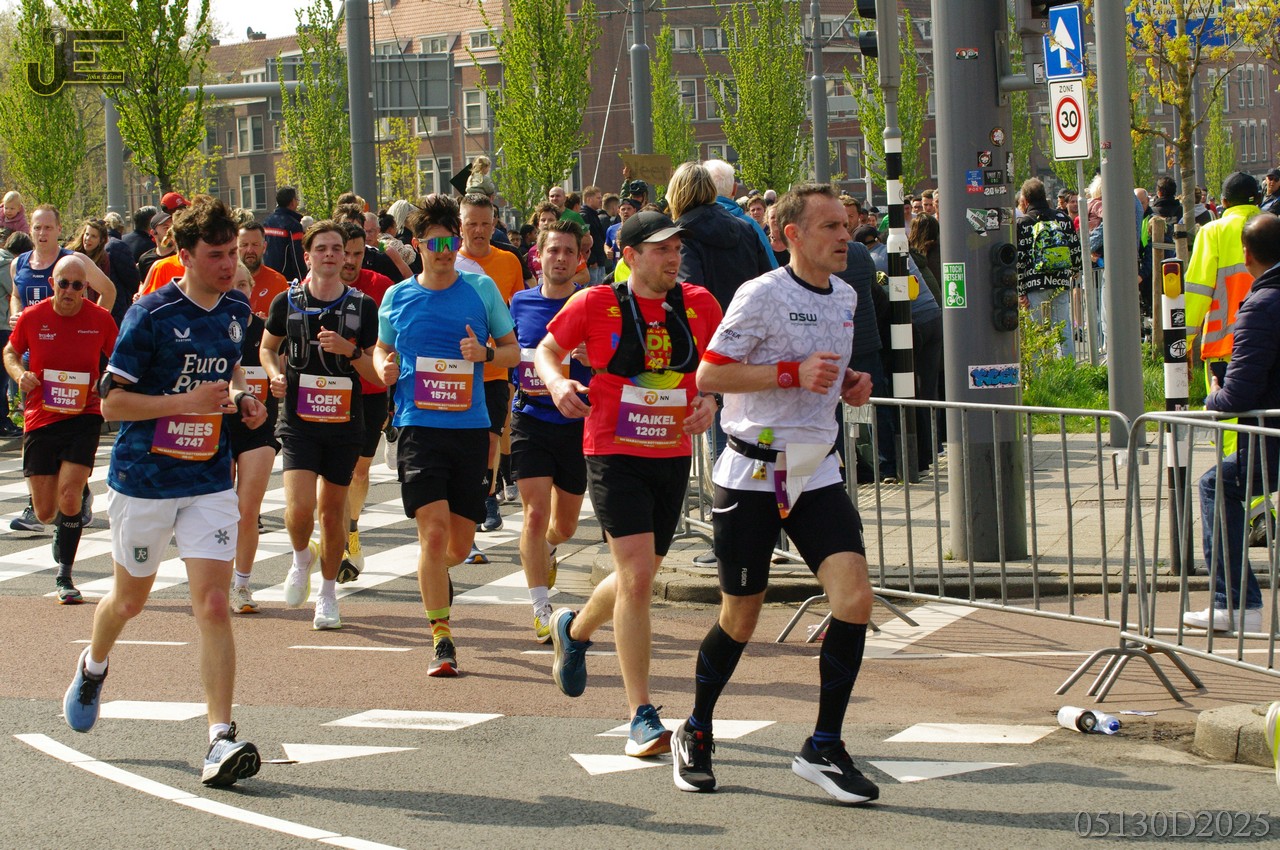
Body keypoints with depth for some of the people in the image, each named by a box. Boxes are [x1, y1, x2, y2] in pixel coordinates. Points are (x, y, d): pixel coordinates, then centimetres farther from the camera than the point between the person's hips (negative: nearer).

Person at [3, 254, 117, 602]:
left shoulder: (100, 319, -4)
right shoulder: (32, 317, -3)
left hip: (84, 416, -1)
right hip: (40, 418, 1)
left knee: (69, 493, -18)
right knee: (45, 513, 4)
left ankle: (64, 574, -3)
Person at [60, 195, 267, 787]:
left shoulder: (237, 310, 3)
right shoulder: (150, 315, -14)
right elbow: (111, 401, -13)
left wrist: (241, 397, 5)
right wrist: (186, 401, -23)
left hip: (210, 481, 3)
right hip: (144, 478, -3)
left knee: (213, 605, -12)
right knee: (130, 599, 17)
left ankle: (221, 739, -14)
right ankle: (93, 667, 51)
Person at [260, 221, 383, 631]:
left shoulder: (363, 306, 0)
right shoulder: (288, 301, 1)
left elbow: (377, 374, 1)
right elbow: (267, 346, 18)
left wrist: (349, 350, -17)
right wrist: (275, 374, -2)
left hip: (345, 422, 1)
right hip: (299, 421, -1)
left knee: (333, 511, 8)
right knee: (300, 508, -16)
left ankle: (327, 594, 25)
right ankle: (301, 558, 18)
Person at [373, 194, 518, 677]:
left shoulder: (481, 290, 4)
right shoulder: (397, 298, 6)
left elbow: (514, 351, 11)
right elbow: (382, 348, 22)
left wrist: (485, 353, -11)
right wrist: (384, 369, -1)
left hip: (470, 425, 1)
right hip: (417, 425, -1)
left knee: (461, 542, 8)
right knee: (433, 530, -15)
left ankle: (434, 574, 45)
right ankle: (441, 640, -9)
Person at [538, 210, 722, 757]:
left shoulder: (698, 304, 2)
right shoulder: (596, 304, -6)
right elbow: (547, 349, 7)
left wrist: (711, 399, -4)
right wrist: (557, 382, -13)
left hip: (673, 457, 5)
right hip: (615, 457, -5)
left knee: (637, 578, 16)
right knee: (637, 578, -15)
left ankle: (575, 629, 50)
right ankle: (642, 716, -10)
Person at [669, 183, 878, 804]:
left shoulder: (844, 296, 10)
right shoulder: (762, 295, -12)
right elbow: (707, 376, -15)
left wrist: (847, 382, 6)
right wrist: (794, 373, -21)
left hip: (817, 472, 5)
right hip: (752, 474, -5)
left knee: (855, 597, -13)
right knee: (740, 617, 5)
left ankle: (823, 747, -3)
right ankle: (695, 735, 29)